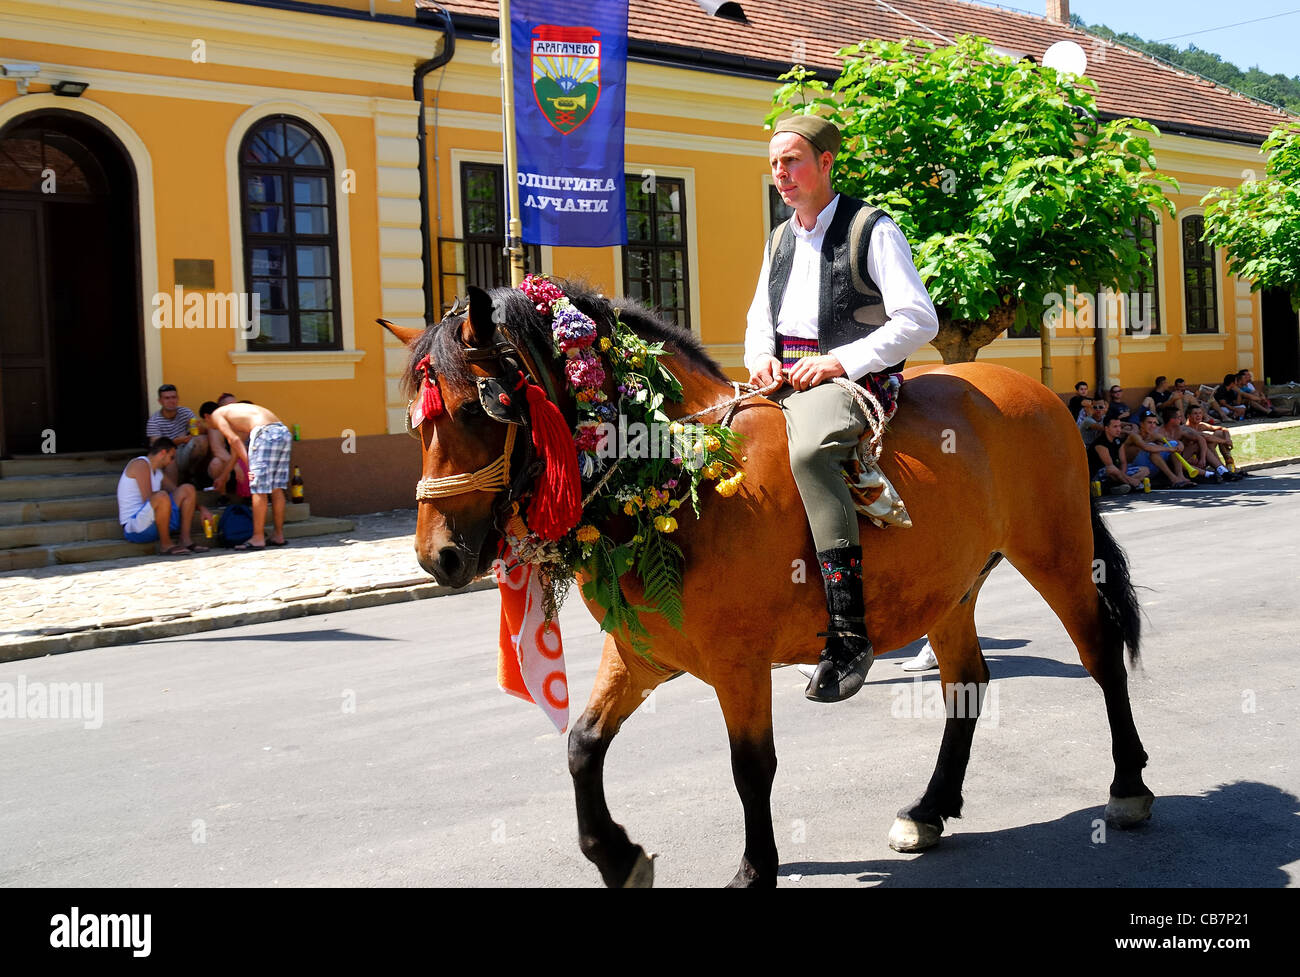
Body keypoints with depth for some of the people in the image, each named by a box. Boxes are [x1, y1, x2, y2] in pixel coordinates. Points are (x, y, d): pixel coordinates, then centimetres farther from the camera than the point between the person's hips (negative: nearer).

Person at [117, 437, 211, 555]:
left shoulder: (158, 471, 19)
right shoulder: (140, 464, -9)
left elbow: (176, 491, 27)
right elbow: (148, 500, -20)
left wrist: (201, 509, 16)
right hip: (133, 527, -9)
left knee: (187, 489, 3)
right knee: (161, 497, -36)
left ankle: (185, 540, -4)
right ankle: (165, 544, -19)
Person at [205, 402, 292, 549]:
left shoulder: (216, 415, 15)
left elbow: (235, 440, 0)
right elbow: (235, 454, 41)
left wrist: (249, 465, -2)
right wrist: (222, 476, 49)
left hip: (265, 433, -8)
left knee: (259, 489, -2)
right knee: (276, 487, 13)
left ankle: (258, 538, 1)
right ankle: (279, 536, 17)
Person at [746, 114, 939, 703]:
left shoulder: (871, 229, -1)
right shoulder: (779, 240, 21)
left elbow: (919, 319, -9)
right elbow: (759, 317, 28)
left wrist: (839, 361, -17)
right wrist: (761, 357, 3)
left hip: (852, 377, -8)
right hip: (784, 381, 8)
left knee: (808, 450, -38)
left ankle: (848, 633, -40)